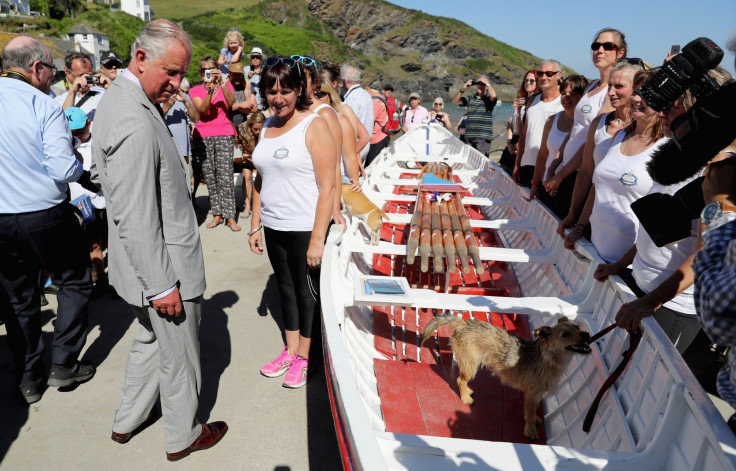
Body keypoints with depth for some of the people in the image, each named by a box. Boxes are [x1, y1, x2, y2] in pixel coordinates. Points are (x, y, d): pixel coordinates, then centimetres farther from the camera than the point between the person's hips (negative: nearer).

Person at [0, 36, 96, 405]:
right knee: (75, 282, 15)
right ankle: (64, 365, 16)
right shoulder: (45, 106, -13)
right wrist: (87, 175, -1)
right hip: (46, 215, -5)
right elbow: (63, 168, -20)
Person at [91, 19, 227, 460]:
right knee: (179, 358, 11)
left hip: (152, 264, 10)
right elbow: (134, 218, -27)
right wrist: (162, 284, -21)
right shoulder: (135, 123, -27)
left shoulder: (121, 98, 7)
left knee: (152, 339, 28)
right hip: (162, 267, -10)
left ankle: (128, 420, 47)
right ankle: (184, 436, 34)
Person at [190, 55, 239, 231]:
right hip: (202, 136, 2)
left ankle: (230, 216, -7)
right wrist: (210, 92, -25)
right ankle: (217, 214, 10)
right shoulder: (195, 90, 11)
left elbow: (231, 101, -11)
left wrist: (221, 82, -22)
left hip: (224, 134, -2)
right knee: (210, 177, 2)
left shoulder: (226, 85, 11)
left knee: (225, 176, -10)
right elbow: (202, 109, -9)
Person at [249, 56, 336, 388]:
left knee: (307, 292, 8)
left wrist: (317, 239, -19)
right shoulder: (267, 126, 9)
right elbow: (261, 179, 14)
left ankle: (303, 357, 25)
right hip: (274, 226, 6)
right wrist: (255, 226, 11)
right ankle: (290, 351, 33)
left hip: (304, 228, -6)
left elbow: (327, 187, -16)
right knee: (286, 290, 17)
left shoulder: (314, 126, -11)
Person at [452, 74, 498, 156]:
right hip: (469, 136, 5)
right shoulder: (470, 99, 15)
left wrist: (487, 83, -7)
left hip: (483, 137, -5)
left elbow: (494, 95, -22)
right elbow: (455, 100, 13)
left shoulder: (488, 99, 1)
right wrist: (463, 89, 1)